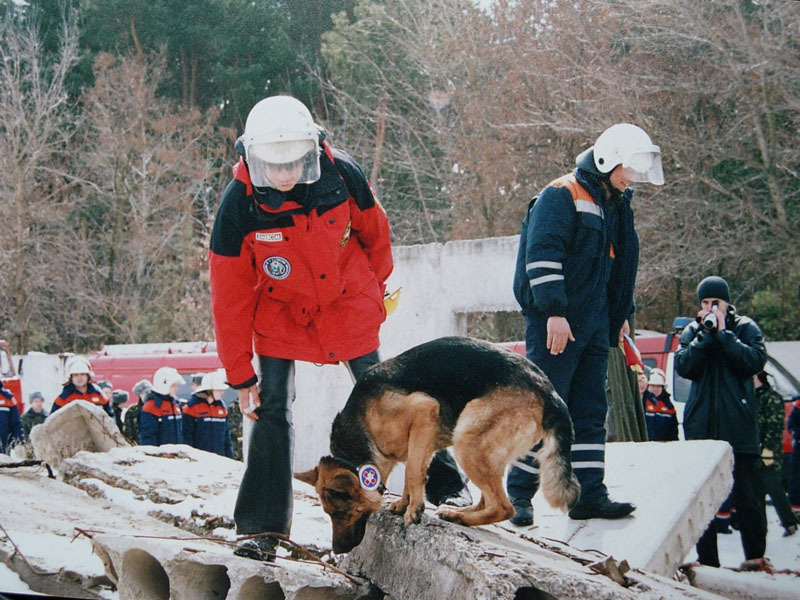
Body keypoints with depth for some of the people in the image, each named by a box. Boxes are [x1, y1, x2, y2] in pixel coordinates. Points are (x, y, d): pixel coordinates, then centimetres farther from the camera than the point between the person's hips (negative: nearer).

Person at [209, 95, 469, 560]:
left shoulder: (342, 175, -23)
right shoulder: (239, 204, -24)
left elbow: (374, 232, 0)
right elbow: (230, 297, -17)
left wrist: (376, 288, 14)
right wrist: (240, 376, -15)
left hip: (347, 303, 1)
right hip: (279, 311, 0)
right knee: (271, 408, -7)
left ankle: (441, 478, 22)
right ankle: (262, 528, -1)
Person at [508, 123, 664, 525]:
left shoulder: (615, 206, 18)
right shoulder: (561, 196, -9)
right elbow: (542, 255, -18)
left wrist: (620, 315, 25)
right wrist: (554, 311, -24)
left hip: (593, 326, 9)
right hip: (555, 323, -8)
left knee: (590, 412, 7)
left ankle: (588, 495, 10)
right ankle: (518, 493, 0)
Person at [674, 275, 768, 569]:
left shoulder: (745, 328, 6)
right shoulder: (692, 331, 13)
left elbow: (755, 360, -10)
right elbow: (683, 366, -2)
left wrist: (723, 334, -11)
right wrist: (706, 335, -9)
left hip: (738, 424, -3)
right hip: (701, 424, 3)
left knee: (746, 494, -4)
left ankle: (755, 555, 4)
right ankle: (706, 558, 7)